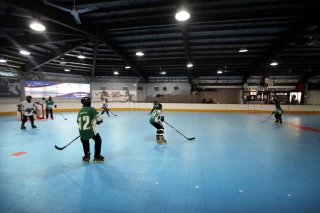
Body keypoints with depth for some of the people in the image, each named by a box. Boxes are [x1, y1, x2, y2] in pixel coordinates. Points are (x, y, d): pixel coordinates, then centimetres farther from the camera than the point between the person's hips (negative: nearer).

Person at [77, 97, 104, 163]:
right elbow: (99, 117, -11)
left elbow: (78, 121, 22)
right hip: (91, 130, -5)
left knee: (85, 142, 32)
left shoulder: (80, 111, 15)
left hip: (82, 131, 5)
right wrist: (100, 121, 12)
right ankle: (97, 156, 20)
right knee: (98, 140, 18)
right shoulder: (92, 109, -4)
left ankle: (86, 156, 33)